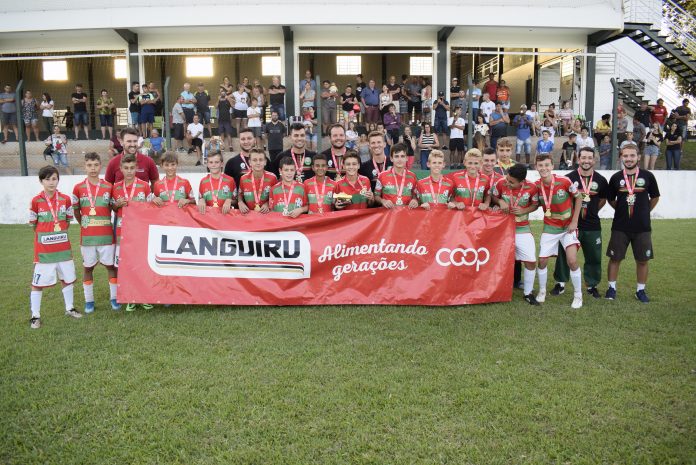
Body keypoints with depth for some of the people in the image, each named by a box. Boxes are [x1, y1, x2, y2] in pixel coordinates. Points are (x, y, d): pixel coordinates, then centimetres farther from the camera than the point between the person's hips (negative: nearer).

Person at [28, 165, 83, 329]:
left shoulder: (65, 199, 0)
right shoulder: (36, 201, -8)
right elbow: (33, 225, 0)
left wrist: (59, 234, 4)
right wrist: (47, 235, 1)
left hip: (63, 247, 3)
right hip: (43, 249, -3)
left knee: (68, 278, 13)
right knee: (38, 282, 1)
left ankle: (69, 308, 29)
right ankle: (35, 316, 12)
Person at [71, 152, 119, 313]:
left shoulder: (109, 187, 1)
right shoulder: (78, 188, 1)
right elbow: (76, 211, 9)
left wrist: (104, 223, 2)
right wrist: (84, 224, 5)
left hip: (106, 234, 0)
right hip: (87, 235, 0)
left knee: (111, 265, 5)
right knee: (88, 267, 9)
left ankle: (114, 298, 16)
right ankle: (89, 300, 19)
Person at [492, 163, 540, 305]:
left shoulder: (532, 187, -16)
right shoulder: (500, 183, -17)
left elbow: (535, 204, 1)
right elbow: (492, 196, 2)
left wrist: (524, 211, -16)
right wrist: (500, 202, -18)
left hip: (522, 229, 0)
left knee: (531, 261, -2)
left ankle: (528, 293, 14)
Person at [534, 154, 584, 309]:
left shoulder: (564, 181, -18)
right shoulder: (537, 186, -10)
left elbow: (578, 198, -5)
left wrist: (574, 221, -7)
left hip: (568, 226, -3)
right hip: (549, 227, 3)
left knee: (572, 261, -12)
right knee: (542, 261, 2)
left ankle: (578, 295, 7)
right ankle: (542, 291, 26)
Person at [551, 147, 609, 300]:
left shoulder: (600, 180, 3)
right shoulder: (569, 178, -3)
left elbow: (603, 200, 17)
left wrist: (591, 212, 9)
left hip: (592, 226, 2)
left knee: (594, 257, 8)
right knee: (563, 254, 5)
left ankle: (592, 285, 24)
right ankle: (560, 283, 19)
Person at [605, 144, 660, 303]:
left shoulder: (648, 176, -2)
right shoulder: (616, 178, 0)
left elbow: (655, 198, 11)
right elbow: (610, 199, 13)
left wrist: (644, 212, 9)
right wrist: (622, 211, 8)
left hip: (642, 227, 0)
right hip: (620, 227, 0)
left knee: (642, 260, 7)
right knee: (615, 258, 4)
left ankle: (640, 290, 22)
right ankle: (611, 288, 18)